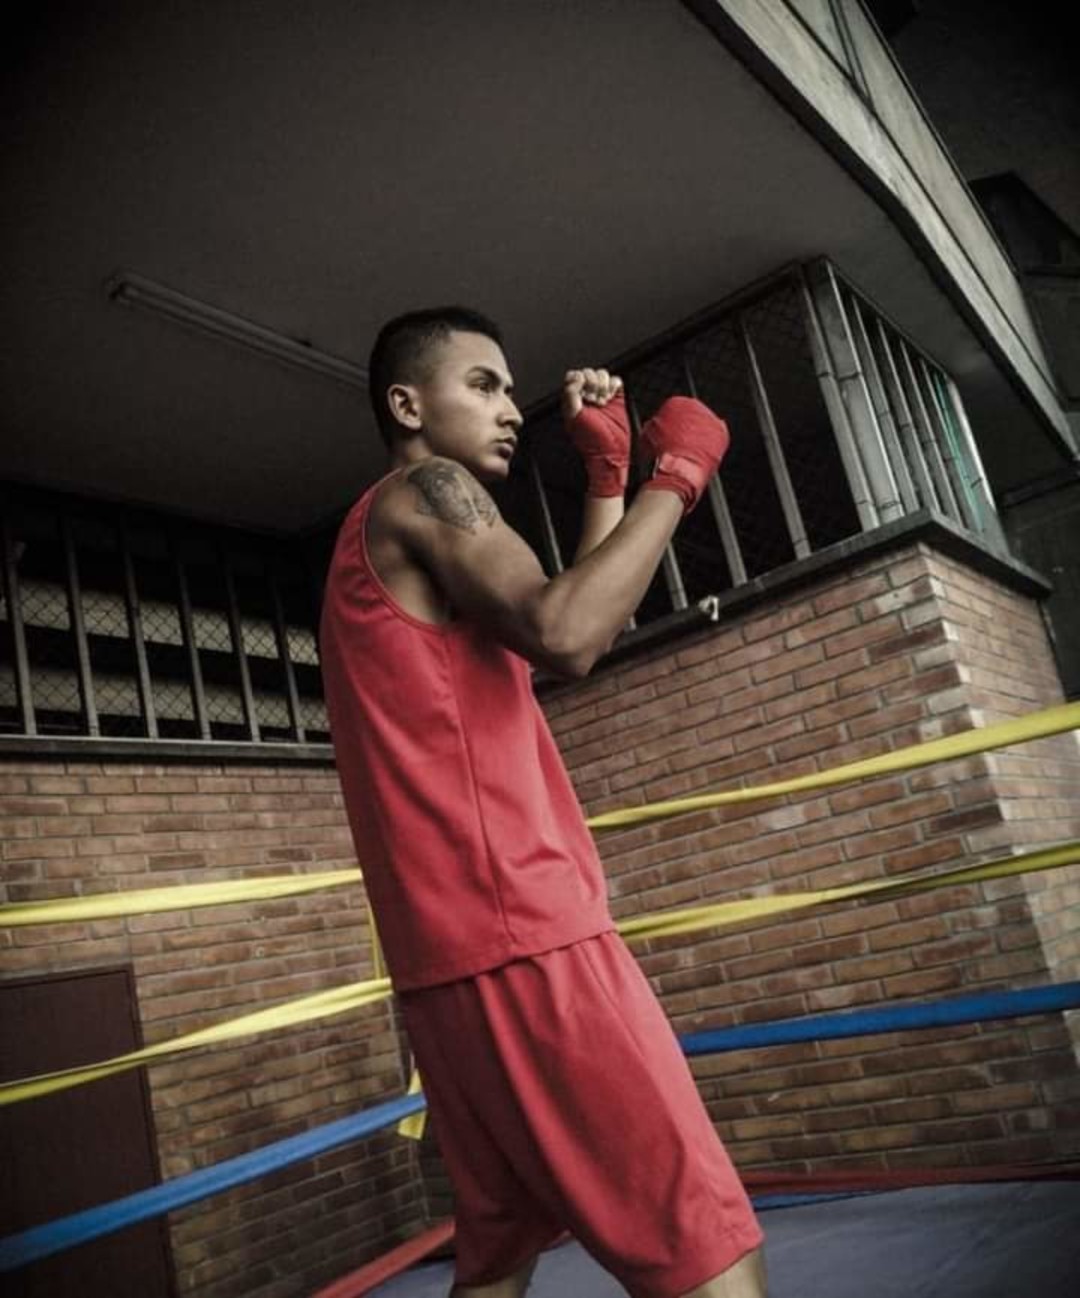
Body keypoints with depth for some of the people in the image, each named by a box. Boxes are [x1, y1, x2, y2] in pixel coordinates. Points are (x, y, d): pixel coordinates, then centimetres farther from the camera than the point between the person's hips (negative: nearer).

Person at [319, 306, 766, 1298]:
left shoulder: (393, 541, 26)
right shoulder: (423, 493, -3)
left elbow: (582, 625, 26)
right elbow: (561, 636, -20)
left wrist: (610, 472, 23)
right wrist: (677, 475, -8)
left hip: (461, 954, 10)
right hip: (519, 939, -10)